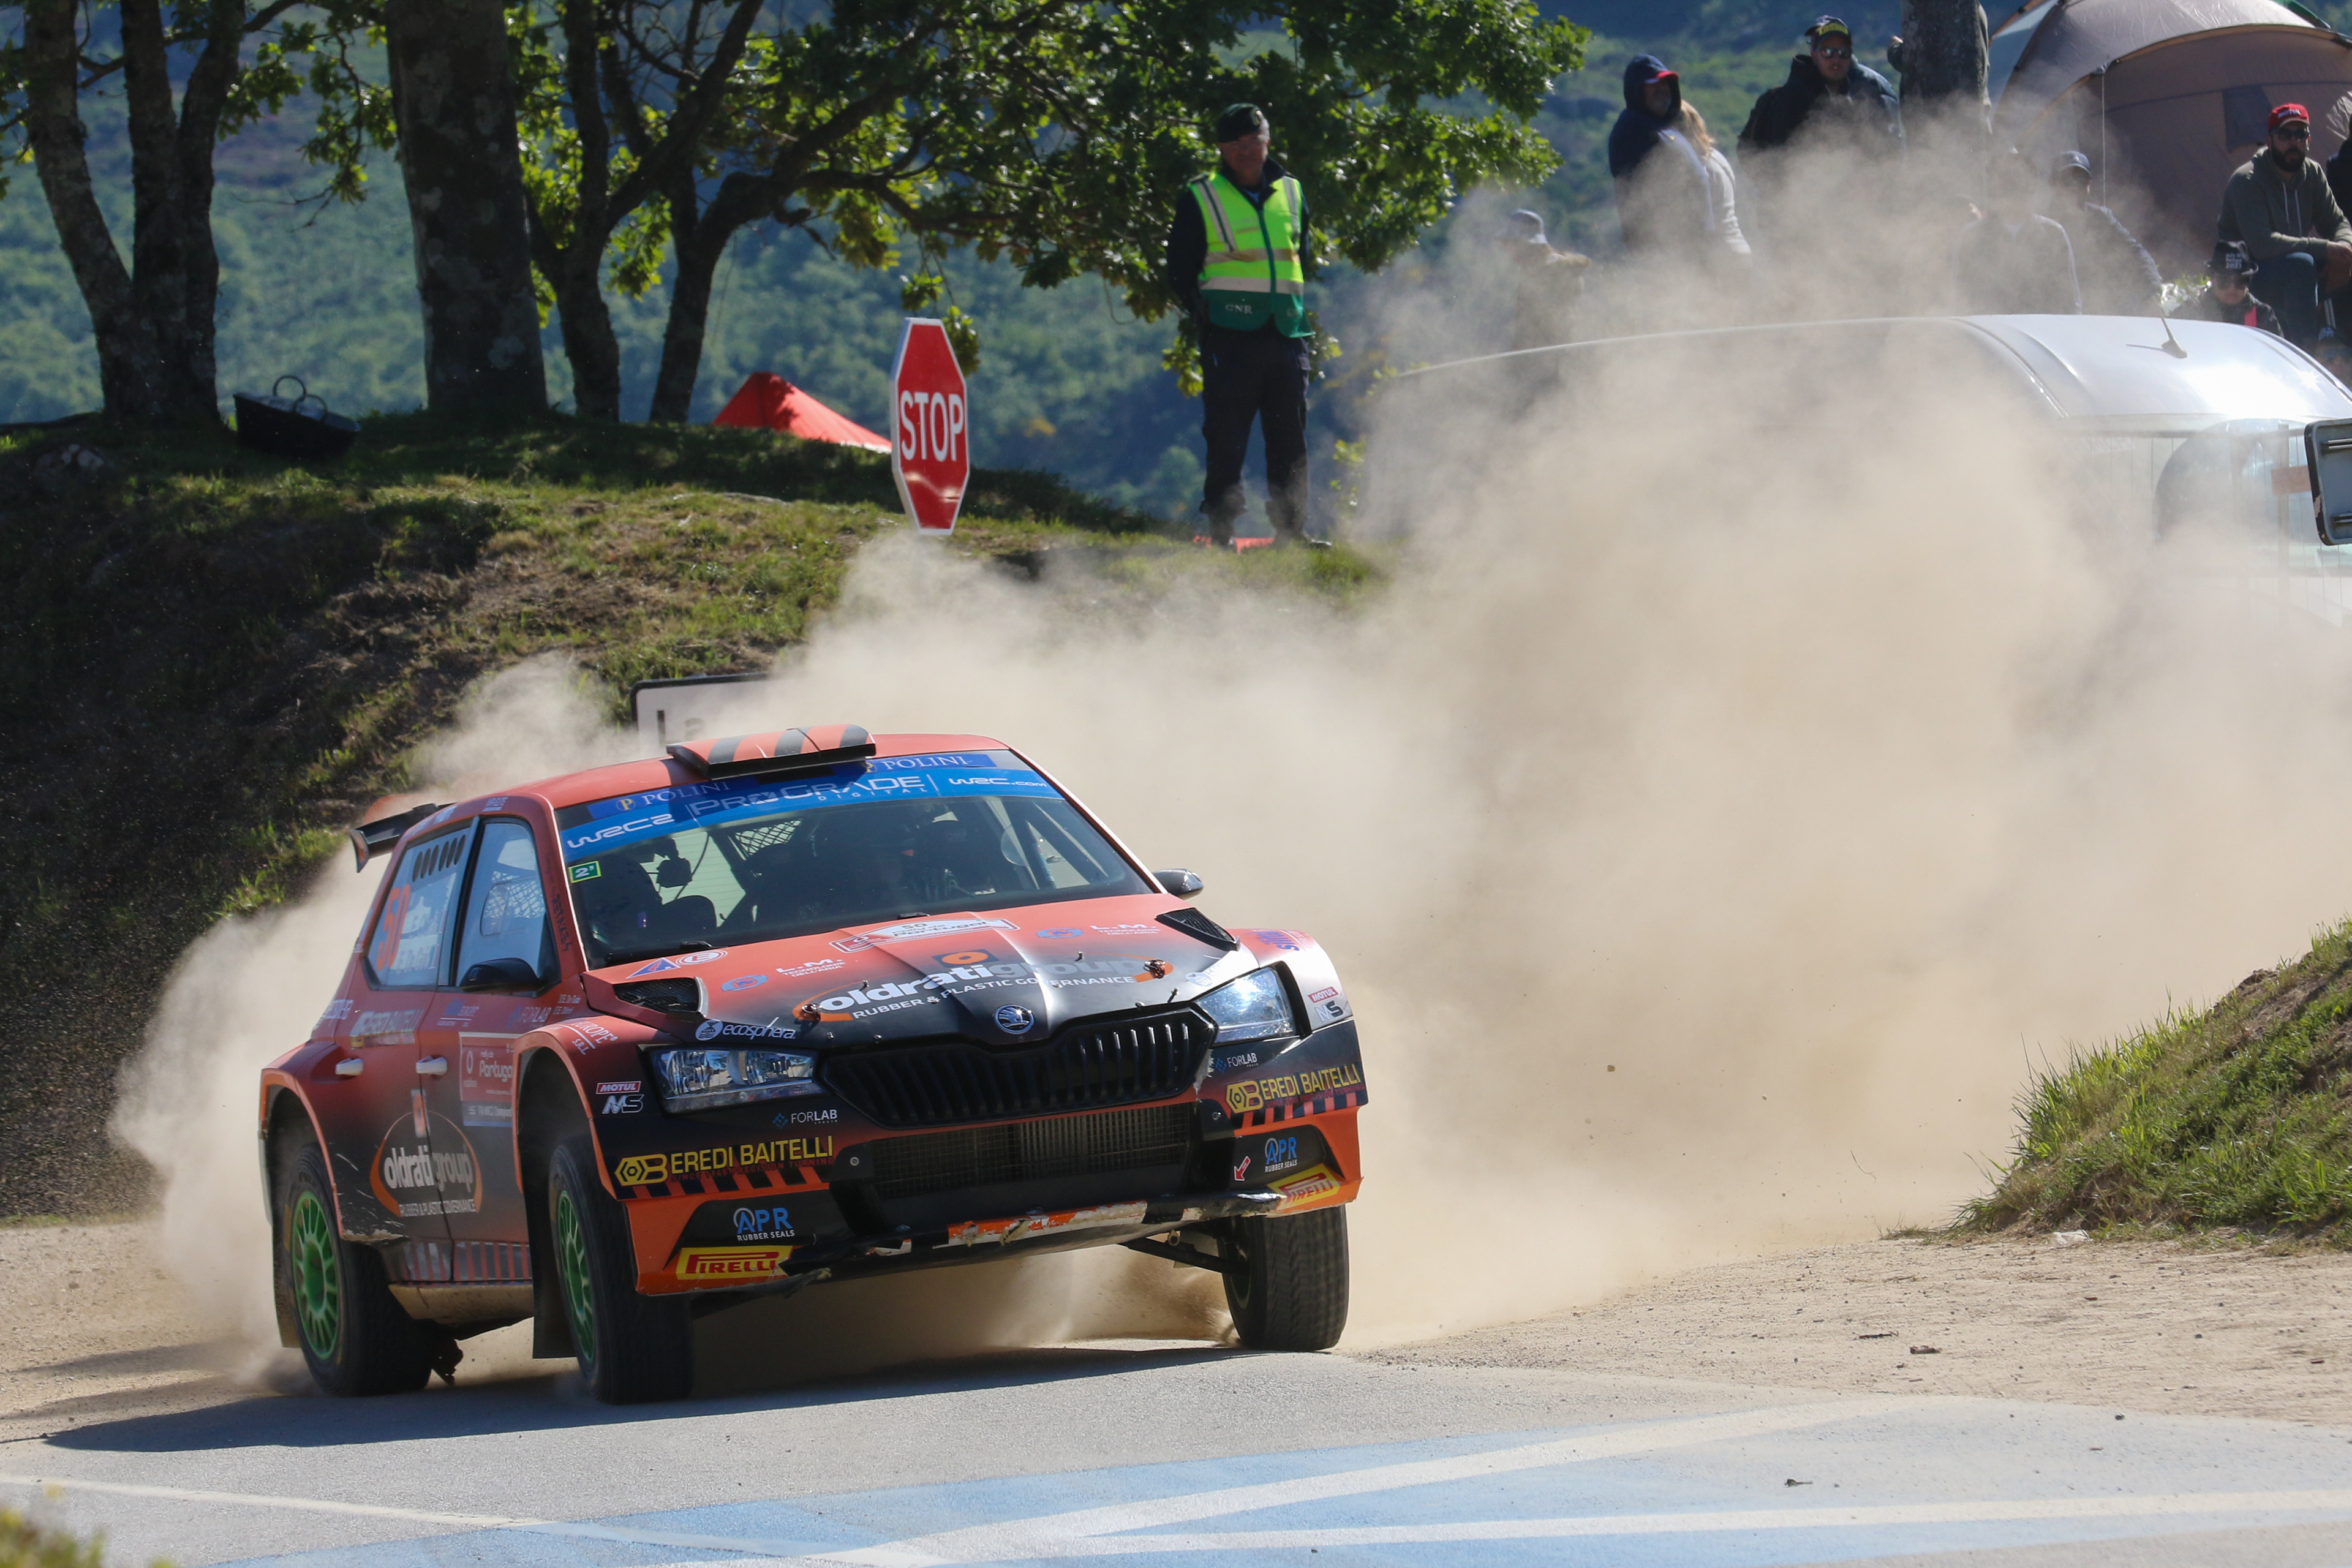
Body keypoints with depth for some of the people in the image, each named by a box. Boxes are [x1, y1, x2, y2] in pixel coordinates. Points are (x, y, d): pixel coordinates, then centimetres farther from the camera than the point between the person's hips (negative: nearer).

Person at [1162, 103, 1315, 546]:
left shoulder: (1290, 193, 14)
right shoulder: (1201, 199, 1)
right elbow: (1179, 272, 3)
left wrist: (1296, 307, 13)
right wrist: (1202, 313, -8)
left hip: (1286, 334, 4)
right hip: (1230, 336, -4)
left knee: (1290, 437, 6)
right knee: (1226, 437, -6)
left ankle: (1290, 527, 13)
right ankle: (1221, 529, -2)